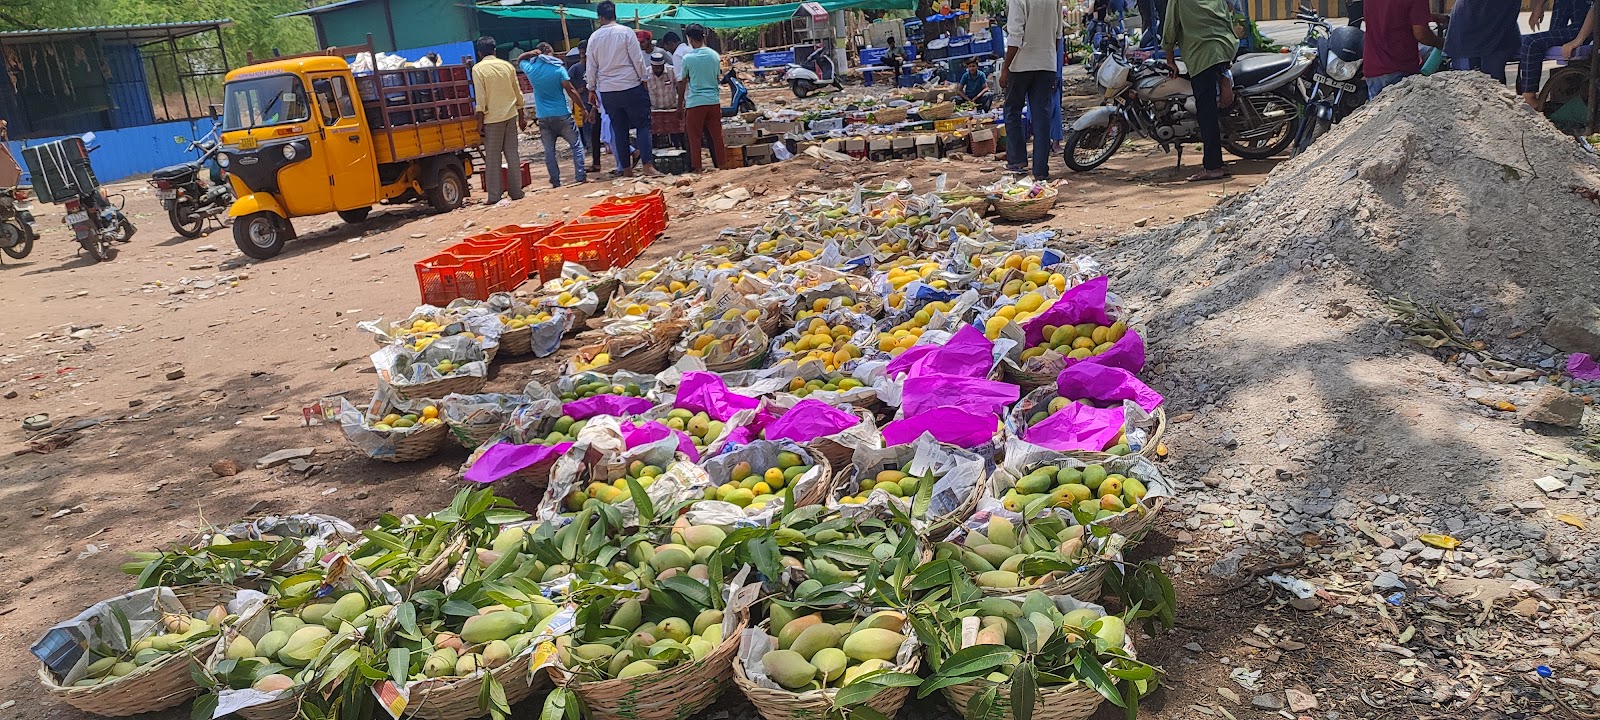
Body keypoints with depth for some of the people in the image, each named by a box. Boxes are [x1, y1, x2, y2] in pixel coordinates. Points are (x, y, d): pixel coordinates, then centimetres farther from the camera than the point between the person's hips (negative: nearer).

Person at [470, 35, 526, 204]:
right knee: (512, 154, 8)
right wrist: (521, 117, 18)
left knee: (492, 157, 1)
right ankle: (516, 191, 10)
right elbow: (518, 93, 10)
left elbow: (480, 98, -11)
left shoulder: (478, 69, -6)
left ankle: (494, 195, 1)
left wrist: (480, 122, -6)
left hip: (493, 117, -4)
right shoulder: (507, 65, 7)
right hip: (511, 114, 4)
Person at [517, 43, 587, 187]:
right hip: (562, 115, -3)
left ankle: (555, 181, 7)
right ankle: (581, 176, -1)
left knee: (549, 151, 8)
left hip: (543, 117, 3)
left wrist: (531, 53, 9)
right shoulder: (558, 68, -7)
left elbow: (519, 60, 26)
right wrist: (582, 108, -3)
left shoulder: (530, 69, 3)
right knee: (576, 145, 7)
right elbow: (570, 90, -10)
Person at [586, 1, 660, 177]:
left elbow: (592, 66, 10)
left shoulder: (594, 37, 5)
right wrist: (644, 79, 3)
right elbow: (638, 59, -7)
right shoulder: (625, 32, -6)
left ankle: (626, 168, 11)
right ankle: (647, 165, -11)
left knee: (619, 129, 10)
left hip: (607, 91, 4)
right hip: (630, 86, -4)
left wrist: (592, 89, 18)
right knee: (643, 125, 1)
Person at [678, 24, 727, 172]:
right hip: (714, 101, 4)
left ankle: (696, 168, 4)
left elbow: (682, 83, 1)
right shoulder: (715, 55, 4)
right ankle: (720, 164, 13)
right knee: (716, 136, 9)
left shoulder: (688, 58, -7)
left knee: (694, 137, 3)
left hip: (695, 102, -4)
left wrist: (680, 101, 13)